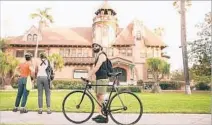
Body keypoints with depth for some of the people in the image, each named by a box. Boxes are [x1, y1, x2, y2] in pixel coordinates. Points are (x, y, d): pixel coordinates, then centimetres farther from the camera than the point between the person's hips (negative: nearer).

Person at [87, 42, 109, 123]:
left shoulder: (102, 55, -10)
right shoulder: (98, 56, 21)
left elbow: (97, 67, -20)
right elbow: (94, 68, 19)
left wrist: (89, 76, -21)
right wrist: (88, 75, 9)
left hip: (102, 79, -10)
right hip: (99, 79, 10)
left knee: (101, 97, -9)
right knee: (98, 97, 11)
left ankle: (104, 117, -4)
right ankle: (100, 114, 18)